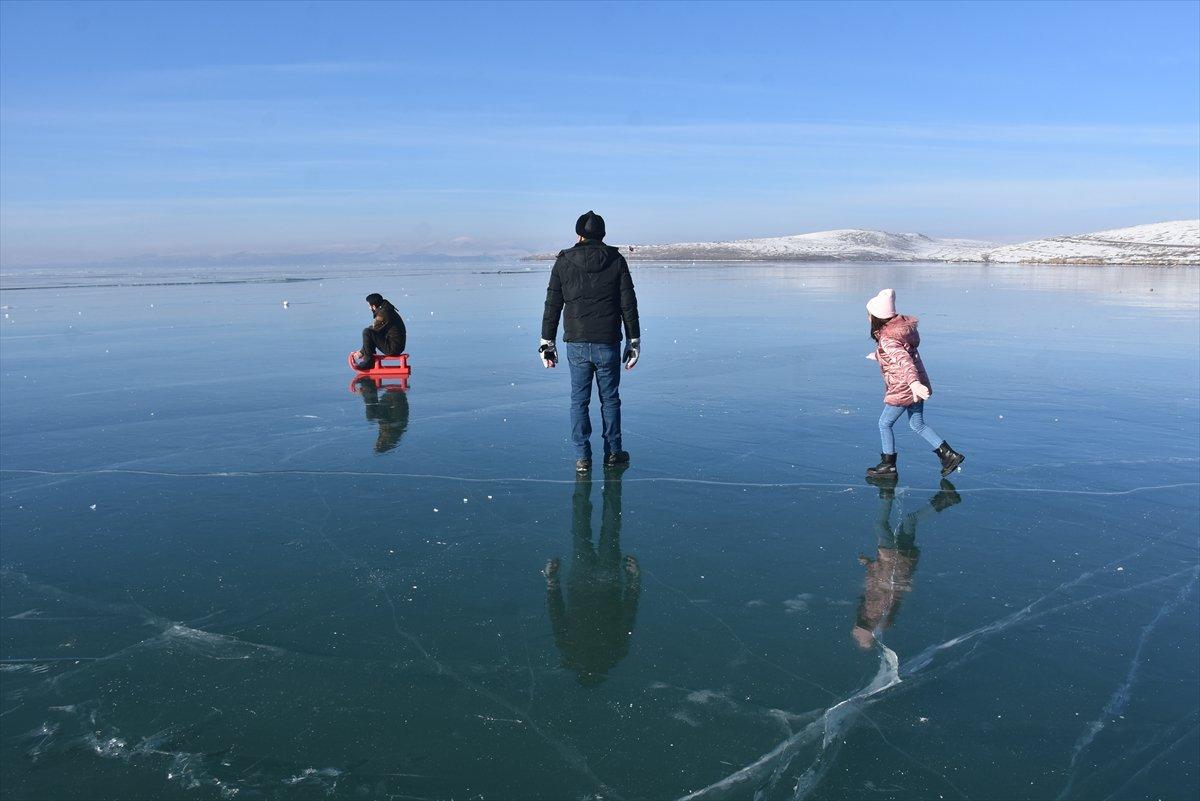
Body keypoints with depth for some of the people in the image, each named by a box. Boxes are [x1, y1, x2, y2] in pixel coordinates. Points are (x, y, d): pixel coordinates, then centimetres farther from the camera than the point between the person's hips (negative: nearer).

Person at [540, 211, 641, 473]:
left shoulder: (563, 262, 1)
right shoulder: (616, 261, 0)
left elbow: (552, 306, 1)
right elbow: (629, 305, 0)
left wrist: (547, 342, 7)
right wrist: (634, 341, 6)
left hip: (576, 345, 0)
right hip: (608, 343, 0)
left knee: (579, 400, 8)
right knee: (610, 399, 12)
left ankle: (582, 457, 9)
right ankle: (613, 453, 20)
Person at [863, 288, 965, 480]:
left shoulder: (887, 339, -23)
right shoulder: (901, 326, 4)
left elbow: (904, 360, -39)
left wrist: (914, 382, -52)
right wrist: (878, 355, 37)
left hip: (903, 390, -9)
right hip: (914, 386, 9)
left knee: (884, 424, 7)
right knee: (917, 424, 20)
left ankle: (888, 466, 17)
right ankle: (949, 454, 18)